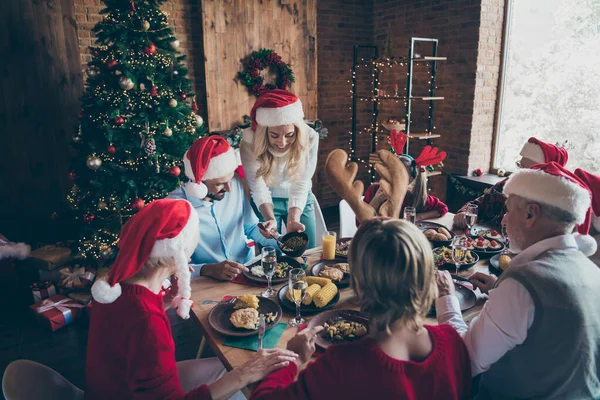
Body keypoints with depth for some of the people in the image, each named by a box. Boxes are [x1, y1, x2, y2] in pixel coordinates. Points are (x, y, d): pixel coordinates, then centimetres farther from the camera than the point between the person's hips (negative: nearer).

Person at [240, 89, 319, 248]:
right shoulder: (250, 142, -27)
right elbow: (258, 188, -27)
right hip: (267, 203, -1)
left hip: (300, 200, 2)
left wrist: (293, 220, -39)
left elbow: (301, 185, -26)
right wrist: (271, 219, -43)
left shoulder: (310, 138, -25)